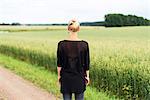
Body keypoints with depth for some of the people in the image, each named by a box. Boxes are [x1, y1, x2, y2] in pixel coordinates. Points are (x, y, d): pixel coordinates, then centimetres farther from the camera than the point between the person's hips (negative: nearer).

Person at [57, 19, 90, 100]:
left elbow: (59, 63, -3)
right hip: (79, 77, 0)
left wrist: (59, 76, 8)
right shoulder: (84, 44, -9)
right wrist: (87, 76, 9)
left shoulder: (62, 44, -9)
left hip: (66, 77, 0)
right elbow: (86, 63, -2)